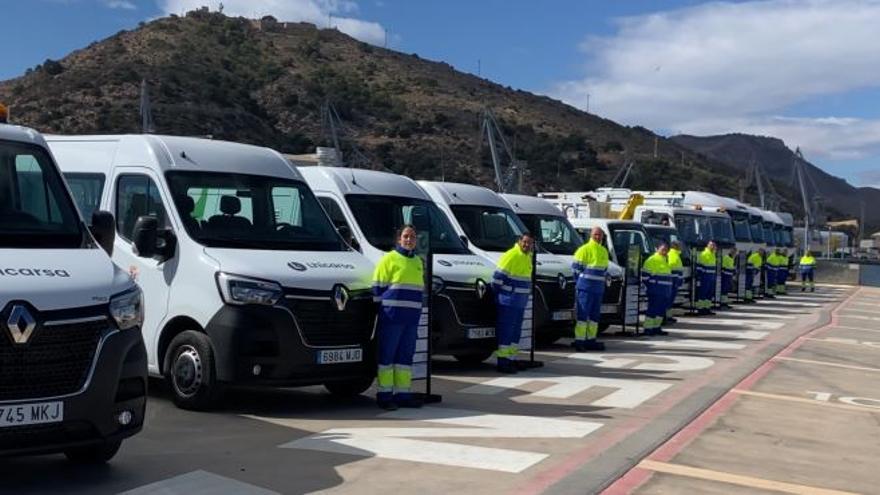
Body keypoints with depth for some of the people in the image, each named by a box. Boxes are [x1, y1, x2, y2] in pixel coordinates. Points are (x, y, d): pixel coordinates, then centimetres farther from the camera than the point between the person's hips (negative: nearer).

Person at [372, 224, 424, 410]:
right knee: (387, 354, -2)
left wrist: (418, 310, 20)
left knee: (406, 355, 9)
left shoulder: (418, 262, 18)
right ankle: (384, 395, 3)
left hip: (412, 318, 7)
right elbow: (378, 288, -4)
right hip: (391, 316, -7)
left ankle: (403, 393, 15)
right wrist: (382, 309, -8)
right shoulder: (389, 259, -2)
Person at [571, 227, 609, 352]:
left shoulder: (604, 251, 15)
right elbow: (575, 267, -7)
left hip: (599, 288, 7)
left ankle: (591, 340, 18)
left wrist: (599, 280, 16)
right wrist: (581, 280, -2)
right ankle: (579, 341, -7)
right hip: (585, 287, -7)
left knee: (595, 315, 10)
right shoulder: (584, 249, -6)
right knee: (583, 314, -8)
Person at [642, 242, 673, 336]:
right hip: (655, 291, -9)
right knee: (652, 309, -8)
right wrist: (650, 285, -11)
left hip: (665, 292, 9)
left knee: (661, 310, 10)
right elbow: (645, 275, -13)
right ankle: (648, 328, -4)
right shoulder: (652, 260, -10)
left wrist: (669, 288, 21)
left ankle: (657, 327, 19)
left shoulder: (666, 260, 19)